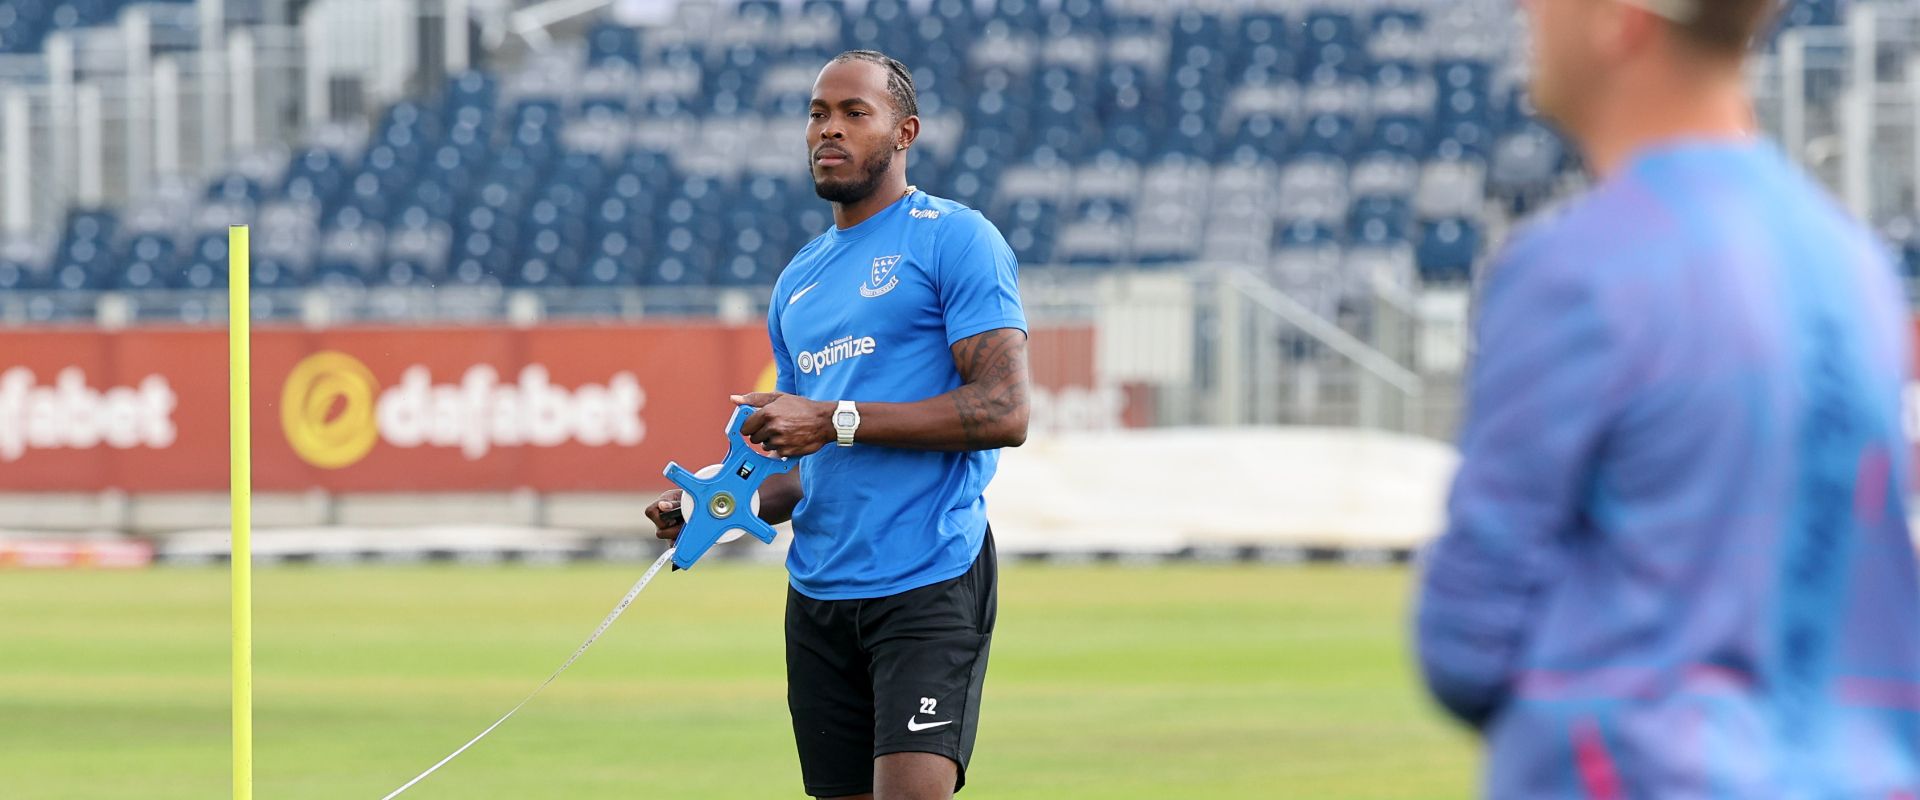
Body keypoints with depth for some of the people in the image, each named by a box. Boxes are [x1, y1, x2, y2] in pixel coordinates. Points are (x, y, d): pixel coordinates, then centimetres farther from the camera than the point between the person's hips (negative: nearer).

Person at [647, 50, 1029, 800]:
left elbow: (1004, 411, -14)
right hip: (819, 593, 7)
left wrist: (837, 421, -17)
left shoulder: (954, 239, -4)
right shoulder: (798, 281, 19)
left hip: (928, 581, -7)